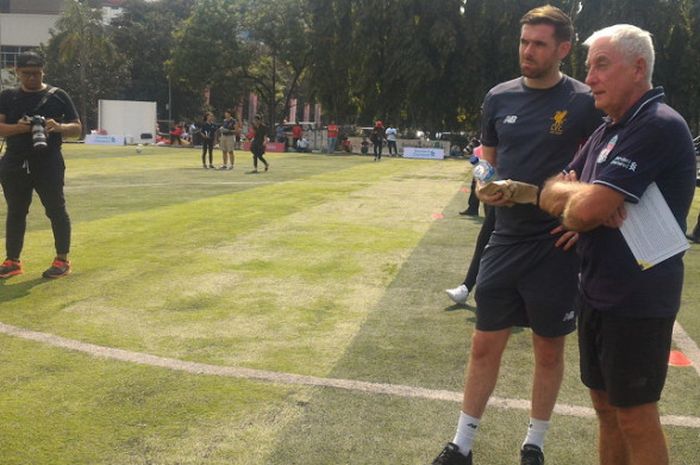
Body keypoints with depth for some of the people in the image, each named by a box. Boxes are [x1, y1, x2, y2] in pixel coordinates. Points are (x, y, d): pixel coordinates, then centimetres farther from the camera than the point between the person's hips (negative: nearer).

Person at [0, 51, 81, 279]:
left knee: (56, 210, -1)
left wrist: (58, 127, -19)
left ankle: (62, 260, 8)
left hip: (48, 164, -3)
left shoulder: (58, 96, 2)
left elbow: (77, 128, 1)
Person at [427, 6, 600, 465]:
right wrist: (484, 186, -4)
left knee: (549, 350, 10)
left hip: (554, 245, -3)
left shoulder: (584, 101, -7)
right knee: (485, 345, 9)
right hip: (506, 239, 3)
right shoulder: (500, 97, 4)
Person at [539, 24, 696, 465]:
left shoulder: (659, 126, -19)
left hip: (637, 300, -9)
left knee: (635, 416, 3)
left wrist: (568, 196, -3)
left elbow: (584, 209, -26)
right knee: (606, 406, 17)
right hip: (598, 291, 9)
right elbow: (552, 192, 8)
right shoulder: (608, 130, 12)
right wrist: (582, 198, -14)